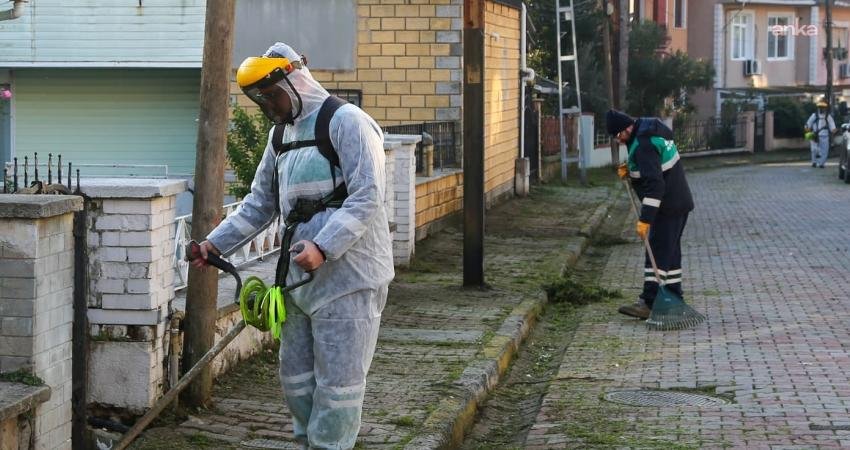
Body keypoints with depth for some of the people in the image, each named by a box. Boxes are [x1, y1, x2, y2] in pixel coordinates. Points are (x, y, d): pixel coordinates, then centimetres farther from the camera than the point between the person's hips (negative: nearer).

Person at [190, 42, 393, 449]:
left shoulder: (346, 122, -11)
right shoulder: (280, 133, 16)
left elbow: (367, 198, -20)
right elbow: (261, 202, 21)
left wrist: (323, 247, -29)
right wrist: (217, 242, 9)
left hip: (347, 275, -9)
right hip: (299, 276, 9)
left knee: (337, 382, -4)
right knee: (296, 378, 15)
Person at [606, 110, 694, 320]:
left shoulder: (643, 146, -23)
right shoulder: (650, 131, 9)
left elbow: (654, 184, -29)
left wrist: (645, 219, -29)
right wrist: (630, 170, 9)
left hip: (668, 207, -10)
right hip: (680, 202, 11)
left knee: (657, 252, -9)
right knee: (671, 250, 15)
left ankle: (648, 303, -10)